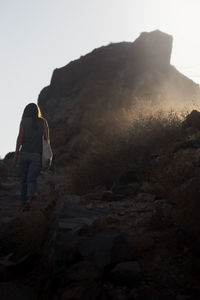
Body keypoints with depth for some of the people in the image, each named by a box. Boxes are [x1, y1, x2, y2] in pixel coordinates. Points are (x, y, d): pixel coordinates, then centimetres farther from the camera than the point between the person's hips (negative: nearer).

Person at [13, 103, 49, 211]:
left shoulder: (24, 121, 3)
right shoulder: (43, 121, 6)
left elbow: (20, 137, -6)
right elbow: (47, 138, 1)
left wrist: (16, 154, -5)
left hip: (24, 153, 0)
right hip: (37, 155, 0)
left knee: (23, 180, 13)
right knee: (32, 180, -2)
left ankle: (23, 204, 17)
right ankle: (29, 199, -29)